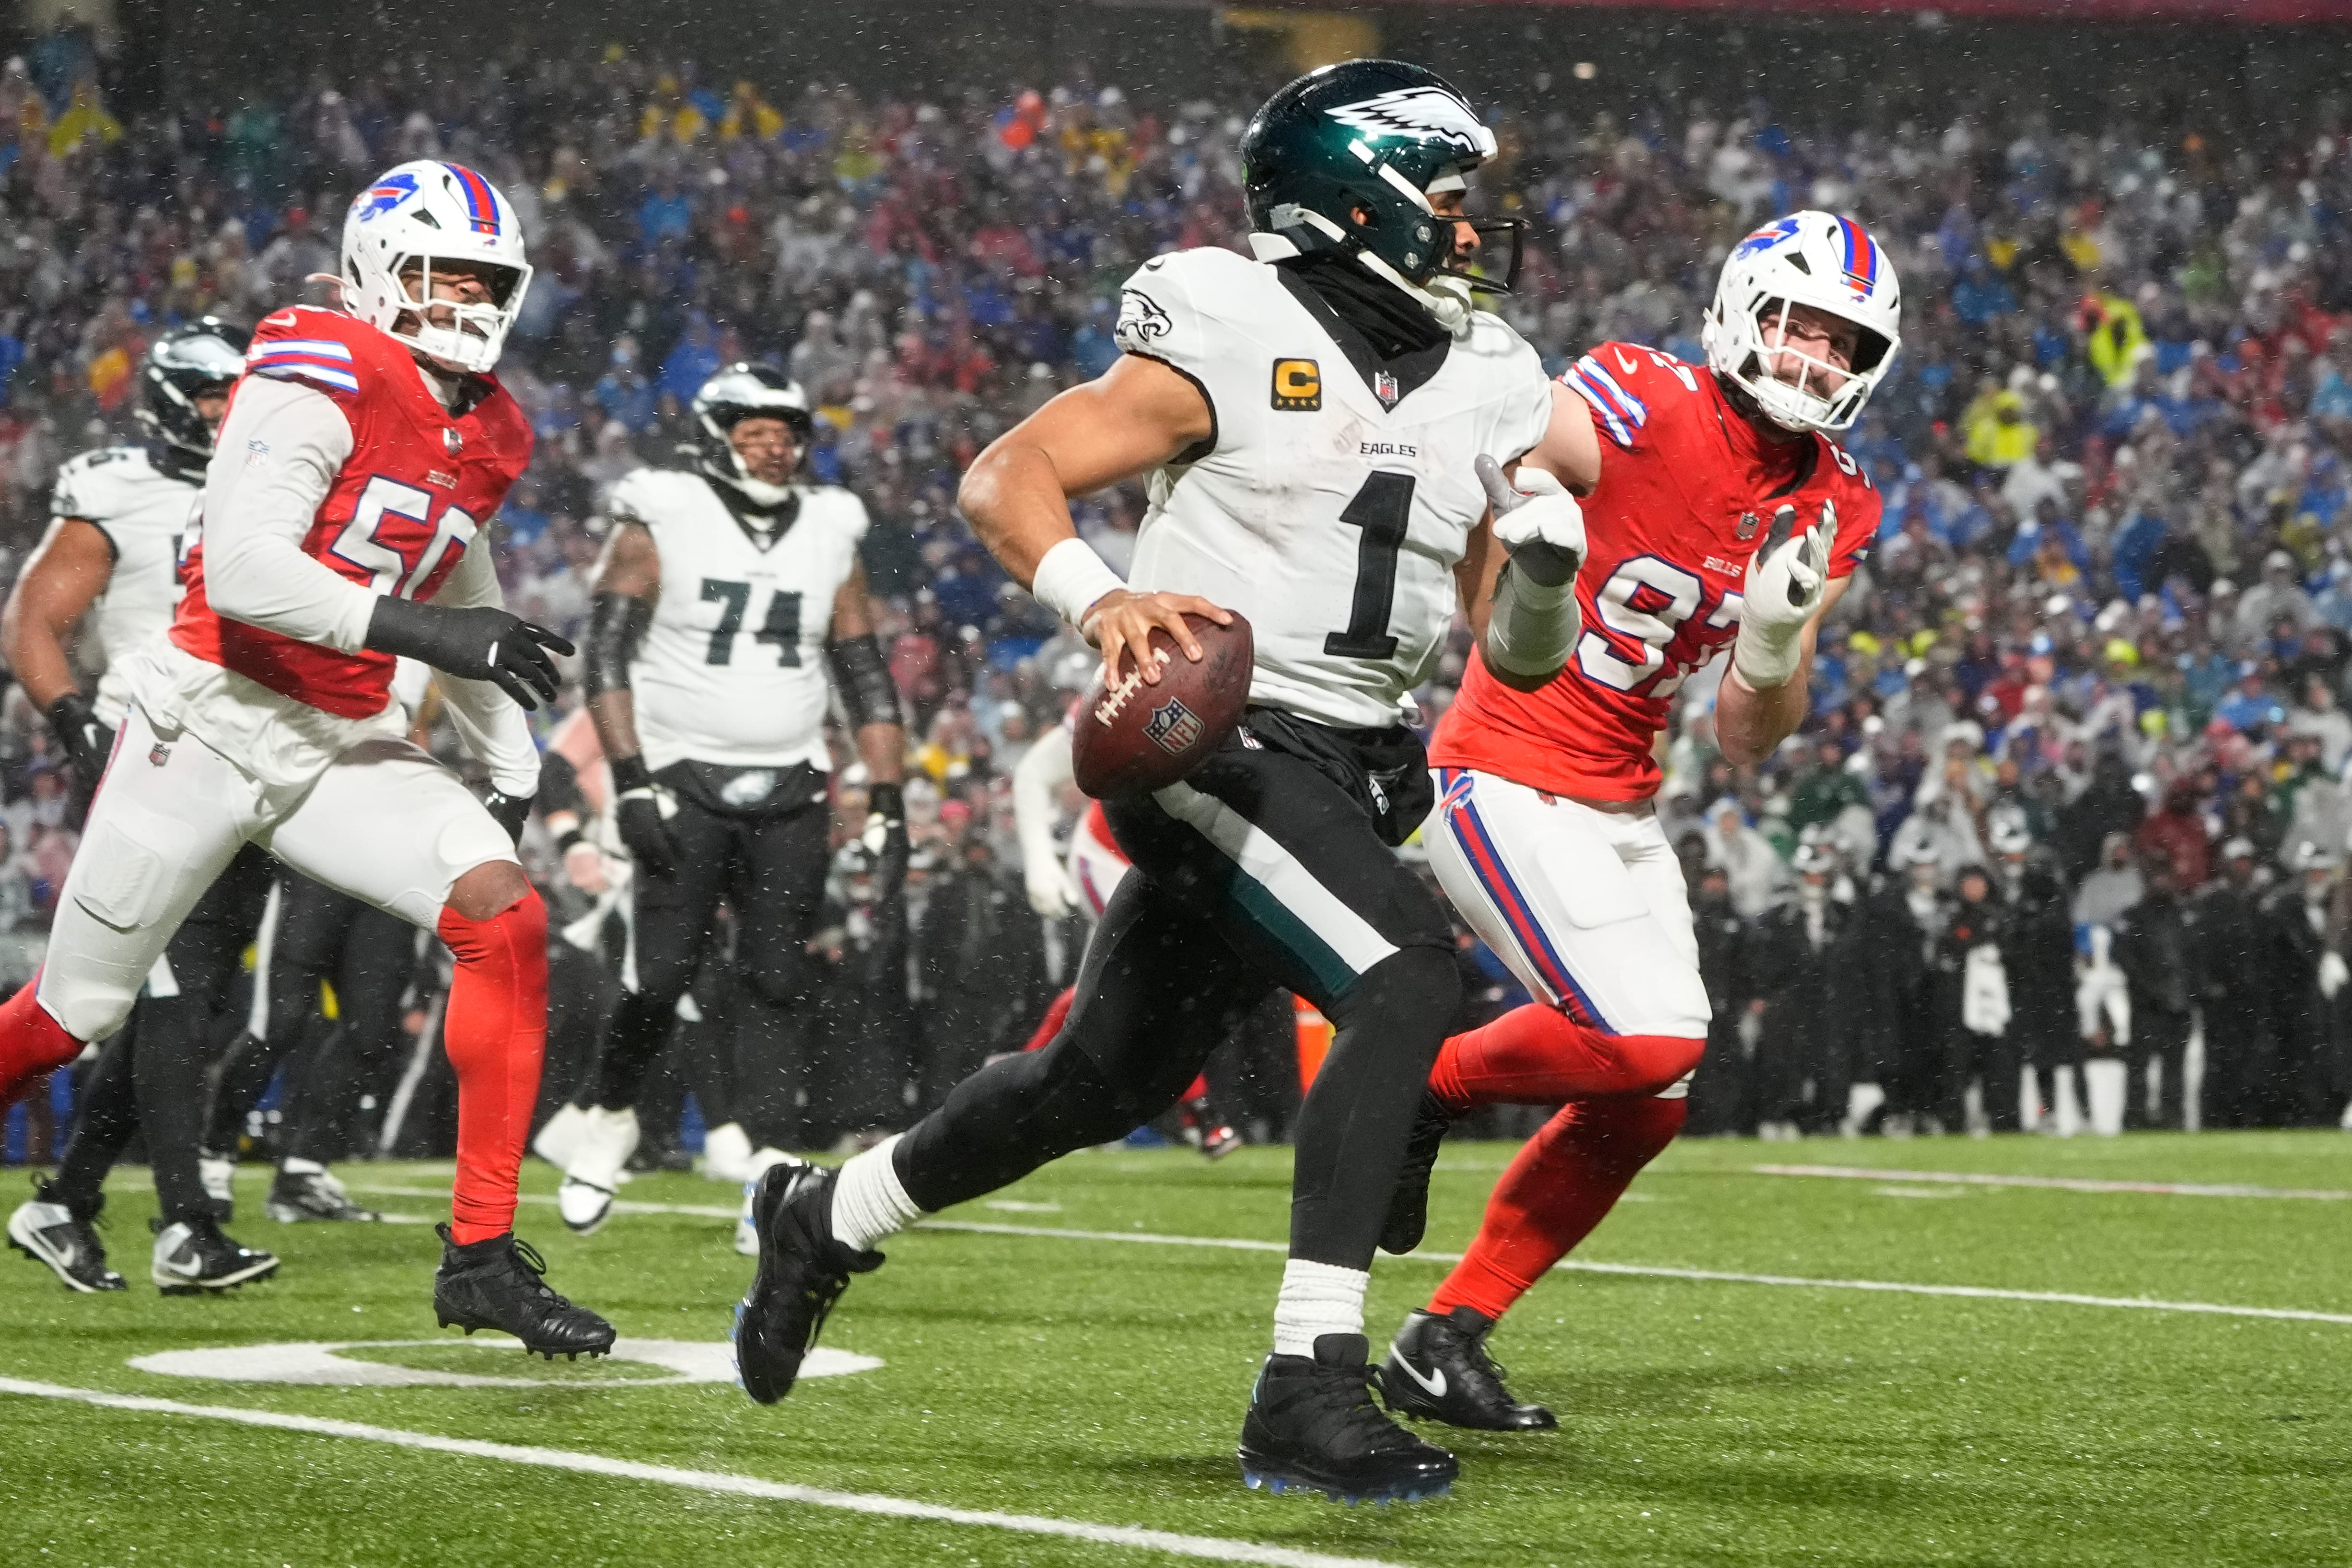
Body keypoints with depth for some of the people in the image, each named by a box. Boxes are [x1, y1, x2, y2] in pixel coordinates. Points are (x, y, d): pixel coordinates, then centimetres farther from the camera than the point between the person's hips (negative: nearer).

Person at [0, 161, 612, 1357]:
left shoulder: (483, 438, 10)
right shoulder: (321, 381, -15)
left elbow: (461, 607, 25)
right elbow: (242, 570, -26)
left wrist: (514, 782, 20)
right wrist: (416, 629, -29)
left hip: (346, 749, 6)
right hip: (212, 720, -6)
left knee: (507, 920, -16)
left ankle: (482, 1255, -13)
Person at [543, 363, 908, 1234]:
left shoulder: (828, 536, 10)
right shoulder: (659, 525, -3)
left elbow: (867, 681, 13)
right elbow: (607, 661, -8)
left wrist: (888, 803, 5)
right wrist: (631, 784, -16)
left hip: (789, 797, 4)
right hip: (685, 785, -4)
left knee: (778, 984, -3)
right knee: (661, 980, -8)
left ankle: (763, 1165, -3)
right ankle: (607, 1118, 15)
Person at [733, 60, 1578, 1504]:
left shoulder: (1484, 391, 10)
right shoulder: (1240, 343, -10)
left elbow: (1518, 654, 13)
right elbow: (1007, 478, -12)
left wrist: (1543, 573, -9)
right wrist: (1099, 598, -30)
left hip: (1351, 769, 8)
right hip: (1213, 739, -8)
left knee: (1108, 1081, 17)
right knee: (1408, 977, -27)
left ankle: (830, 1219, 41)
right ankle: (1309, 1387, -27)